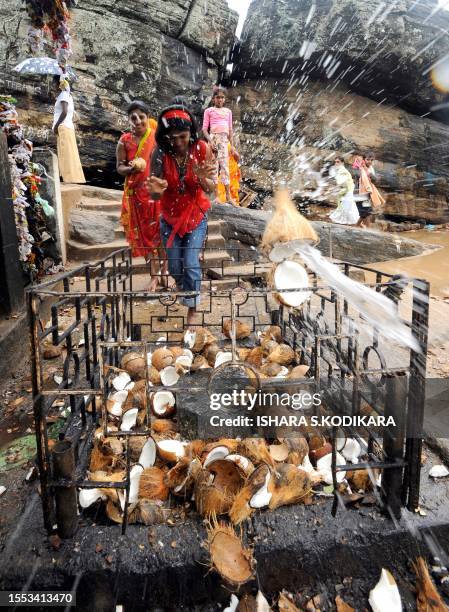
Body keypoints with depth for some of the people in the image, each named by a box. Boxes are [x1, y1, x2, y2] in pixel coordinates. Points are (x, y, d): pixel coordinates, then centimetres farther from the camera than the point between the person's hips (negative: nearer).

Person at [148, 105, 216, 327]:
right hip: (170, 218, 1)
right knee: (175, 267, 12)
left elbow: (211, 189, -14)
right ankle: (183, 287, 48)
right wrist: (156, 190, -39)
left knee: (191, 265, -8)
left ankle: (192, 311, 13)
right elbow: (155, 195, -15)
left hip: (196, 216, -1)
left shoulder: (202, 149, -17)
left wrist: (202, 178, -36)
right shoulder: (160, 153, -18)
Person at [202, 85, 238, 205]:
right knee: (214, 165, -4)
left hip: (224, 139, 3)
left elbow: (230, 130, 15)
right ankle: (216, 195, -3)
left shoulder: (228, 111, 16)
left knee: (225, 165, 0)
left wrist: (232, 146, 9)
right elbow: (204, 129, 0)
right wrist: (210, 141, -14)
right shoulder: (209, 111, 5)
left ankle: (228, 195, -1)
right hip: (214, 137, -3)